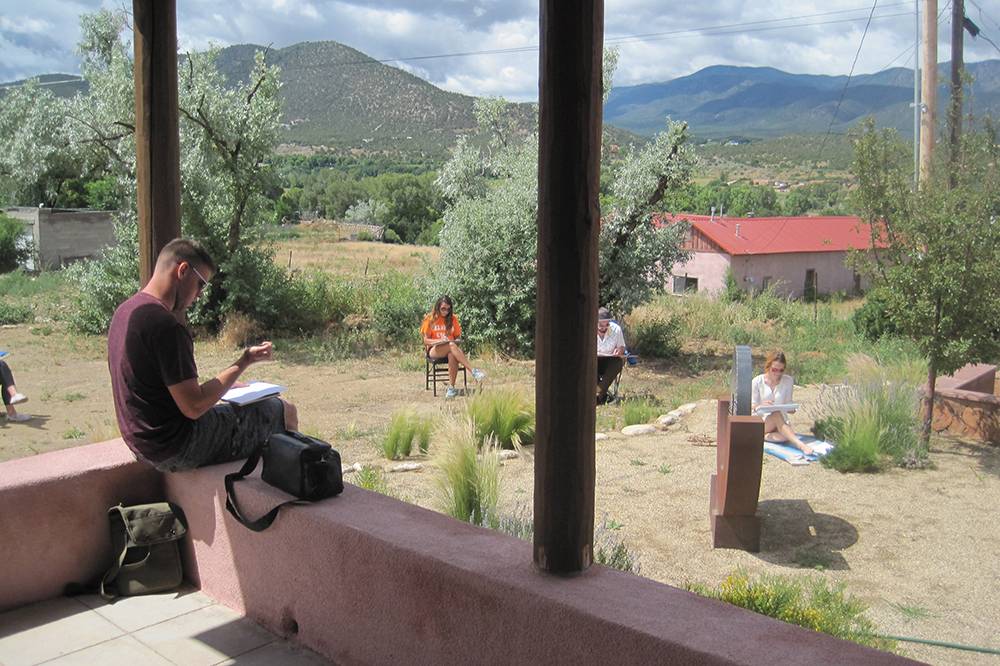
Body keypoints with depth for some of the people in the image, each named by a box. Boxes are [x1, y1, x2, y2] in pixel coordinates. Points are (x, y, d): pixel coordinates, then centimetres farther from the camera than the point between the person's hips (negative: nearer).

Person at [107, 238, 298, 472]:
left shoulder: (125, 311, 6)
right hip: (179, 448, -10)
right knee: (285, 412, 1)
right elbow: (193, 407, -24)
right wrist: (243, 363, -16)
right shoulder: (164, 323, -25)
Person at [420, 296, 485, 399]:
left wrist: (457, 341, -10)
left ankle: (451, 388, -38)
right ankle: (473, 371, -47)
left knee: (452, 355, -38)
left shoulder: (453, 319, 10)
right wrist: (440, 340, -18)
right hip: (434, 350, -2)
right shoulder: (430, 319, 2)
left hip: (451, 349, 3)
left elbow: (458, 336, 15)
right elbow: (426, 340, 0)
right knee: (452, 345, -36)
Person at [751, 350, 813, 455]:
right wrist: (761, 406, -23)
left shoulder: (788, 381, 4)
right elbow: (752, 406, 0)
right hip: (761, 422, -2)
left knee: (786, 436, -39)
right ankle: (800, 444, -56)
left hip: (781, 423, 2)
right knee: (776, 415, -42)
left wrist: (791, 409, -16)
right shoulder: (757, 381, -2)